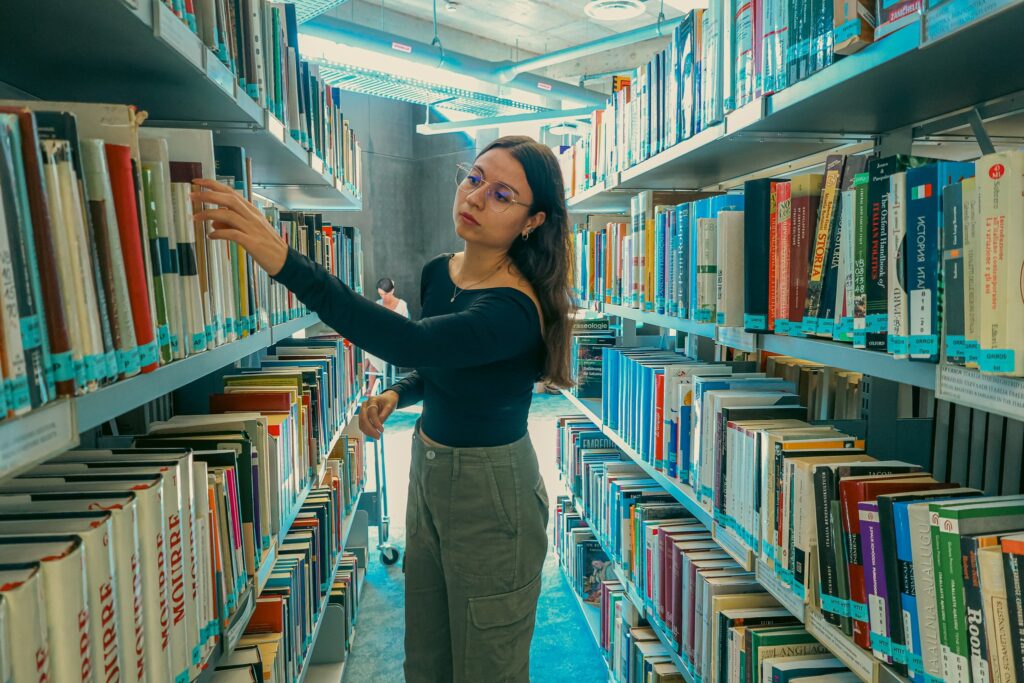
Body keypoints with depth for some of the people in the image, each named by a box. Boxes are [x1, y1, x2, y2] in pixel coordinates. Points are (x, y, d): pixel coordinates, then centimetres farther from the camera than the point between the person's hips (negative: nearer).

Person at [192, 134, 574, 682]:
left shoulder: (514, 309, -26)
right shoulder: (437, 273, 0)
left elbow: (413, 343, -44)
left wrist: (287, 264, -50)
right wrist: (395, 396, -4)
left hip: (491, 496, -7)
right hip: (428, 473, 7)